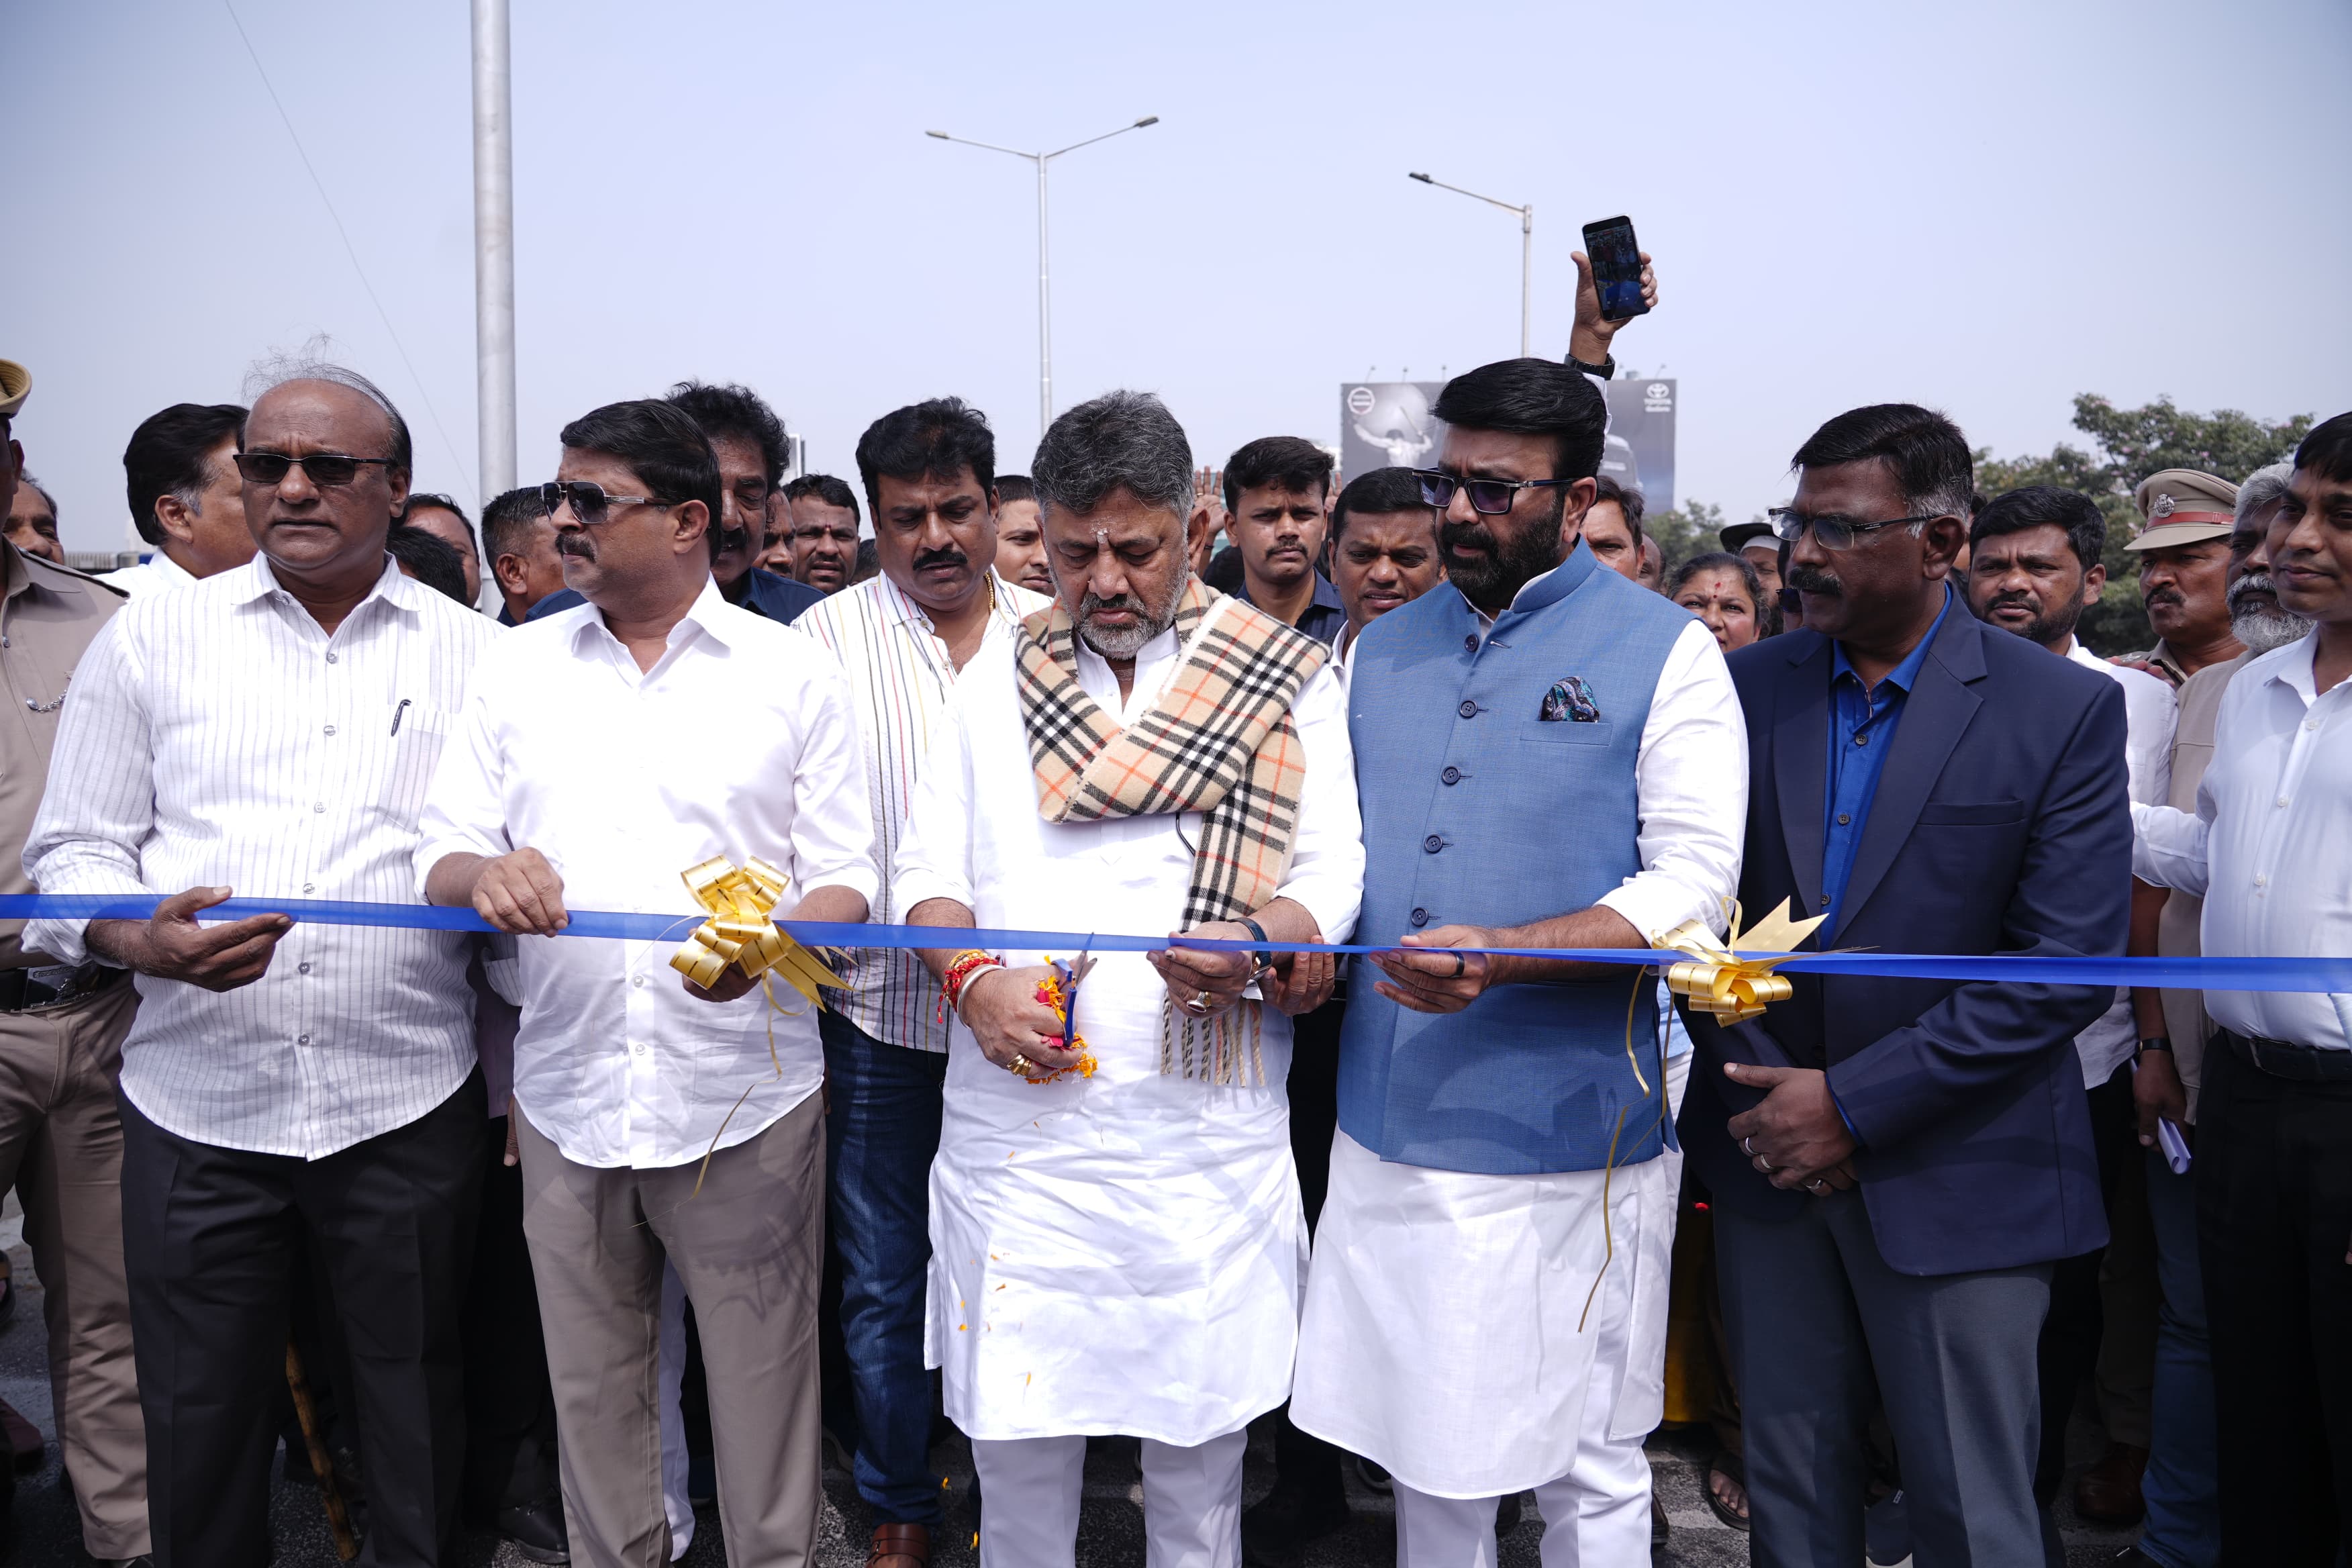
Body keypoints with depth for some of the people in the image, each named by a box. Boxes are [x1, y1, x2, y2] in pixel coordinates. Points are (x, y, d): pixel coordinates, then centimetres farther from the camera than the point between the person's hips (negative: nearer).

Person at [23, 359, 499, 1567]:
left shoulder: (473, 654, 5)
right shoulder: (153, 635, 6)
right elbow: (72, 851, 6)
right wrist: (140, 938, -15)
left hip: (405, 1102, 0)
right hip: (196, 1100, 1)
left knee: (413, 1405, 13)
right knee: (199, 1421, 12)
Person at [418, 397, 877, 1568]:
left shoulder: (793, 672, 1)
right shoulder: (516, 667, 9)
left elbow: (846, 884, -1)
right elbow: (440, 862, 7)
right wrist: (484, 875, -16)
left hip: (744, 1101, -3)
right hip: (567, 1099, 3)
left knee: (762, 1390, 6)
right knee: (591, 1391, 14)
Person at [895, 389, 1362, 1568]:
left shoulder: (1288, 683, 3)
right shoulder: (998, 684, 11)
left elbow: (1331, 874, -4)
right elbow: (929, 872, 9)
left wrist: (1255, 944, -26)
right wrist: (972, 980, -11)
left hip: (1209, 1130, -1)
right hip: (1018, 1122, 2)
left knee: (1201, 1433, 10)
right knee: (1013, 1427, 9)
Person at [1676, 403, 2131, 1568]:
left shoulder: (2064, 711, -7)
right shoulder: (1745, 687, 3)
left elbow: (2069, 967, -13)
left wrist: (1855, 1103, -16)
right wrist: (1750, 1091, -8)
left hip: (1955, 1180, -3)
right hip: (1769, 1160, 3)